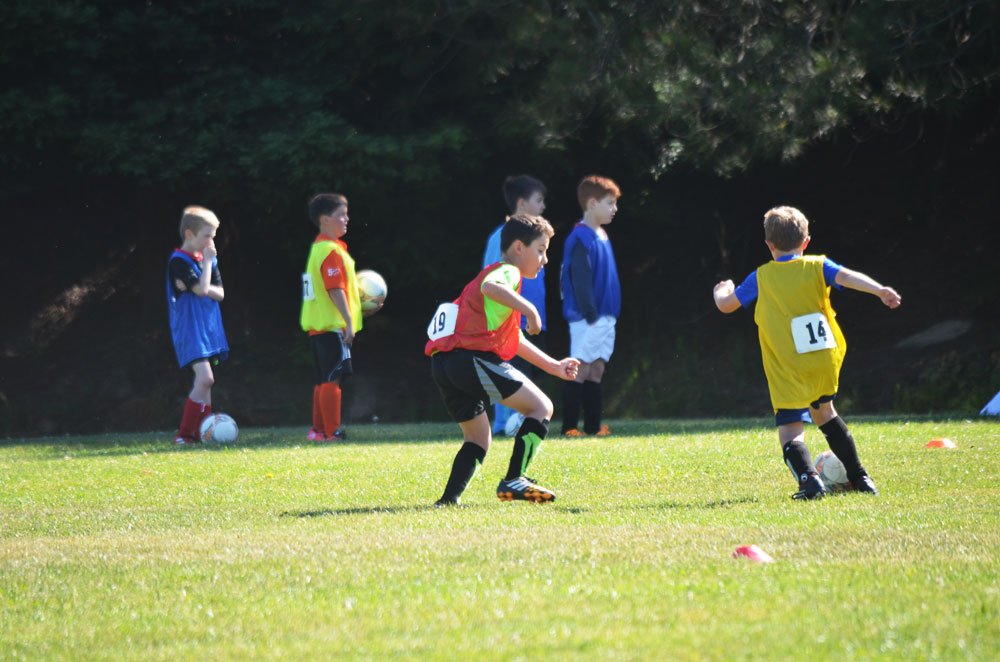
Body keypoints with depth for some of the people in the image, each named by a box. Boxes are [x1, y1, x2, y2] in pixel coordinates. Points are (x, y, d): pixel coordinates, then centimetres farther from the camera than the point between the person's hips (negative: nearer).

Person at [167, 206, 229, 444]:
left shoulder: (209, 259, 13)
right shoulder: (179, 261, -11)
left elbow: (219, 293, 8)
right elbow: (202, 289, -19)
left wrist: (202, 288, -12)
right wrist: (207, 261, -9)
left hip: (209, 326, 8)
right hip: (189, 329, -8)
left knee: (205, 382, 8)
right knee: (205, 378, -19)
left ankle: (201, 433, 12)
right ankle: (183, 434, -15)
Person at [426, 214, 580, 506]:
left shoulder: (501, 273, 33)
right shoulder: (508, 271, 1)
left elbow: (515, 340, 37)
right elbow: (490, 287, -26)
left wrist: (554, 366, 35)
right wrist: (529, 308, -26)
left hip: (443, 364, 10)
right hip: (474, 359, -10)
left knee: (478, 439, 20)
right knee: (542, 407, -2)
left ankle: (449, 499, 7)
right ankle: (513, 480, -10)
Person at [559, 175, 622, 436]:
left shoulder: (601, 236, 15)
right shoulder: (581, 239, -14)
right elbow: (581, 281, -18)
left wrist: (608, 315, 17)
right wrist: (591, 314, -20)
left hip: (605, 317, 9)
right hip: (587, 318, -9)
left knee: (597, 370, 9)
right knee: (581, 370, -7)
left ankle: (593, 425, 12)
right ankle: (569, 426, -5)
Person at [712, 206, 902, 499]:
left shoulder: (761, 277, 4)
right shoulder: (817, 266, 5)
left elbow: (725, 305, 12)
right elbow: (847, 277, -14)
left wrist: (721, 291, 35)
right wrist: (880, 291, -27)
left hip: (787, 372, -3)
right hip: (825, 363, 3)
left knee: (790, 432, -6)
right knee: (823, 412, 28)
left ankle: (809, 477, -34)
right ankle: (858, 476, 31)